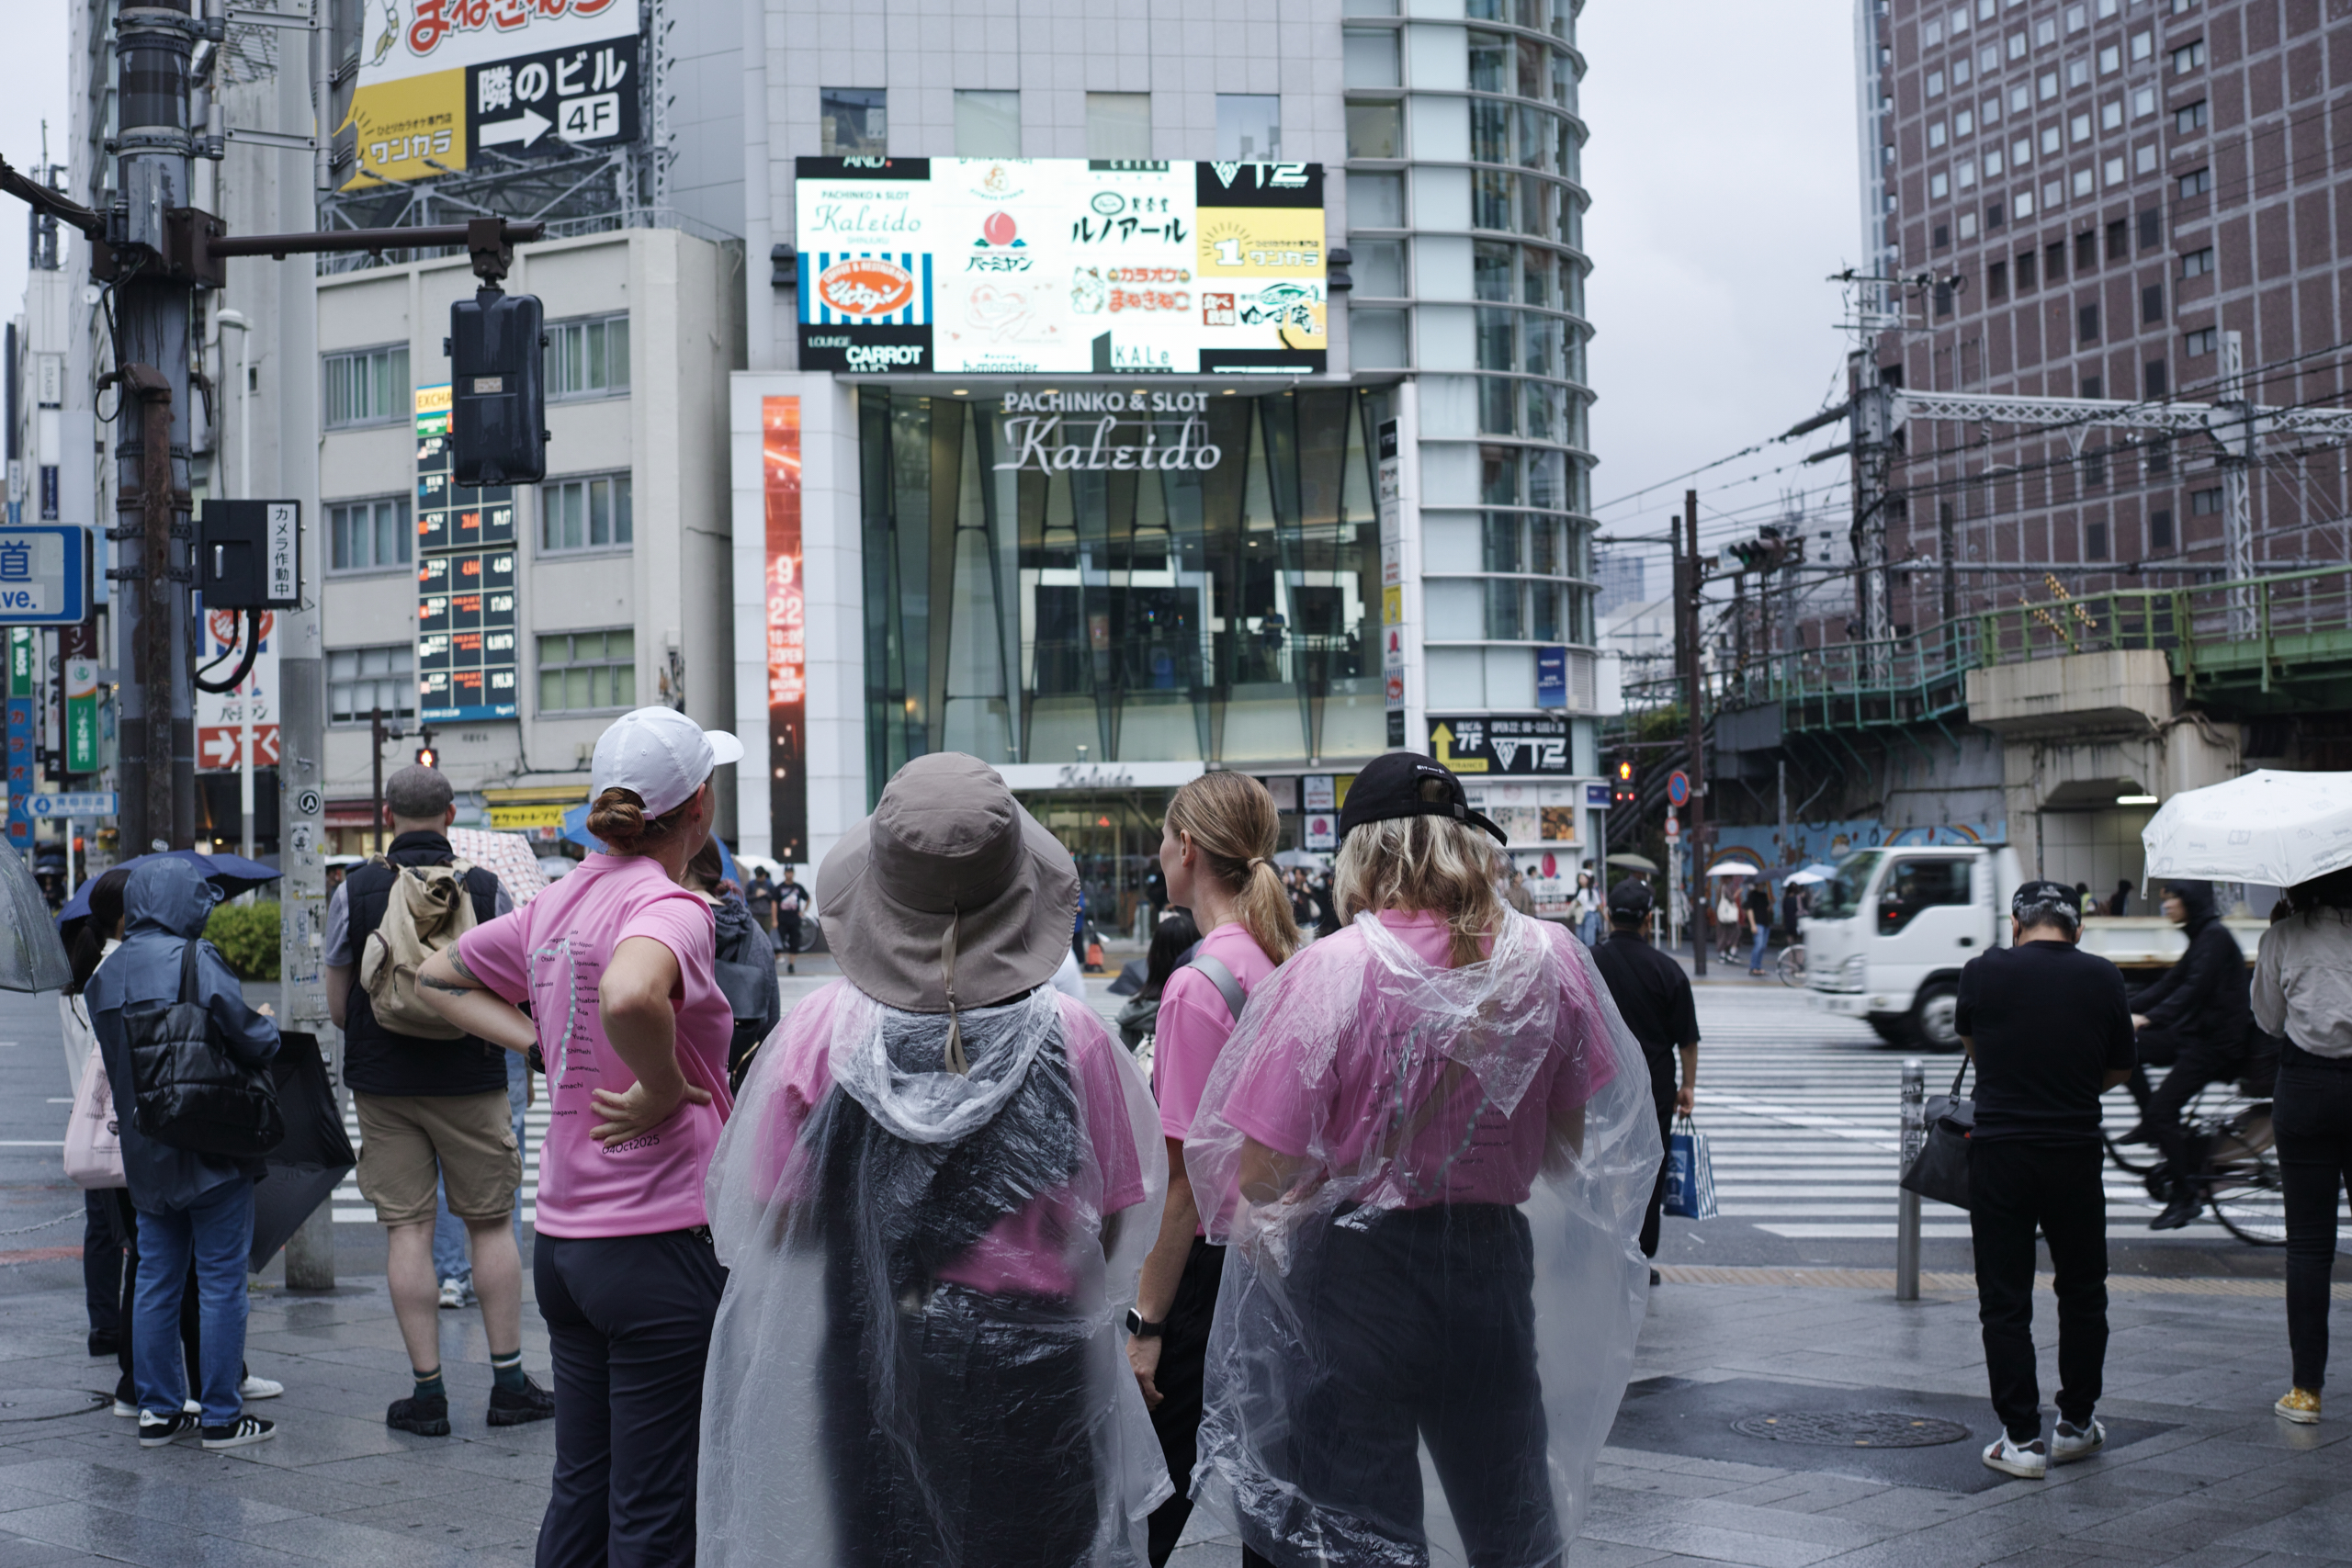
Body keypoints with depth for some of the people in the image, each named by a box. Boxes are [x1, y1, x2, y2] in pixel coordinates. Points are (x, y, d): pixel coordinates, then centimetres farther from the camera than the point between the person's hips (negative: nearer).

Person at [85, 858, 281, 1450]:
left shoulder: (106, 974, 8)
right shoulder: (196, 960, -13)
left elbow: (113, 1059, 12)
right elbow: (249, 1040, -16)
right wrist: (269, 1026, 5)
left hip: (144, 1155, 6)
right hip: (212, 1150, -6)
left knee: (156, 1281, 13)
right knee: (221, 1280, 1)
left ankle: (158, 1411, 18)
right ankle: (221, 1416, 5)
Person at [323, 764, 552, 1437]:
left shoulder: (354, 890, -3)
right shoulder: (485, 887, -4)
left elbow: (337, 1007, 2)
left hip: (382, 1082, 0)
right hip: (470, 1080, 0)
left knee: (407, 1229, 3)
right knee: (491, 1223, 9)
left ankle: (427, 1391, 5)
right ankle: (509, 1382, 12)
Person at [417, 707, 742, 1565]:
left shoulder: (558, 903, 9)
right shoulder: (670, 905, -16)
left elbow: (438, 975, 24)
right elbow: (628, 996, -39)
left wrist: (543, 1043, 12)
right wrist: (663, 1090, -21)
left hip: (562, 1237, 8)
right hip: (660, 1239, -8)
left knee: (579, 1495, 19)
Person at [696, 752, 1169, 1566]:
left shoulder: (820, 1033, -13)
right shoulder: (1072, 1036, -15)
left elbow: (769, 1223, -4)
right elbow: (1120, 1226, -5)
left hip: (868, 1369, 1)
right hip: (1034, 1370, -1)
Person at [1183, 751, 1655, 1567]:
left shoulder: (1326, 972, -18)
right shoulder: (1548, 959, -5)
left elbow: (1261, 1171, -19)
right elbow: (1571, 1144, 6)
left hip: (1353, 1276, -3)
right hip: (1493, 1256, 4)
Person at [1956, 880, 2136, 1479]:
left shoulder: (1983, 971, -4)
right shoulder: (2103, 978, -1)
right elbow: (2119, 1069, 9)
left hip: (1998, 1154, -1)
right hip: (2076, 1154, 2)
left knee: (2004, 1300, 5)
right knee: (2081, 1293, 18)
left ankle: (2021, 1438, 5)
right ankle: (2076, 1424, 25)